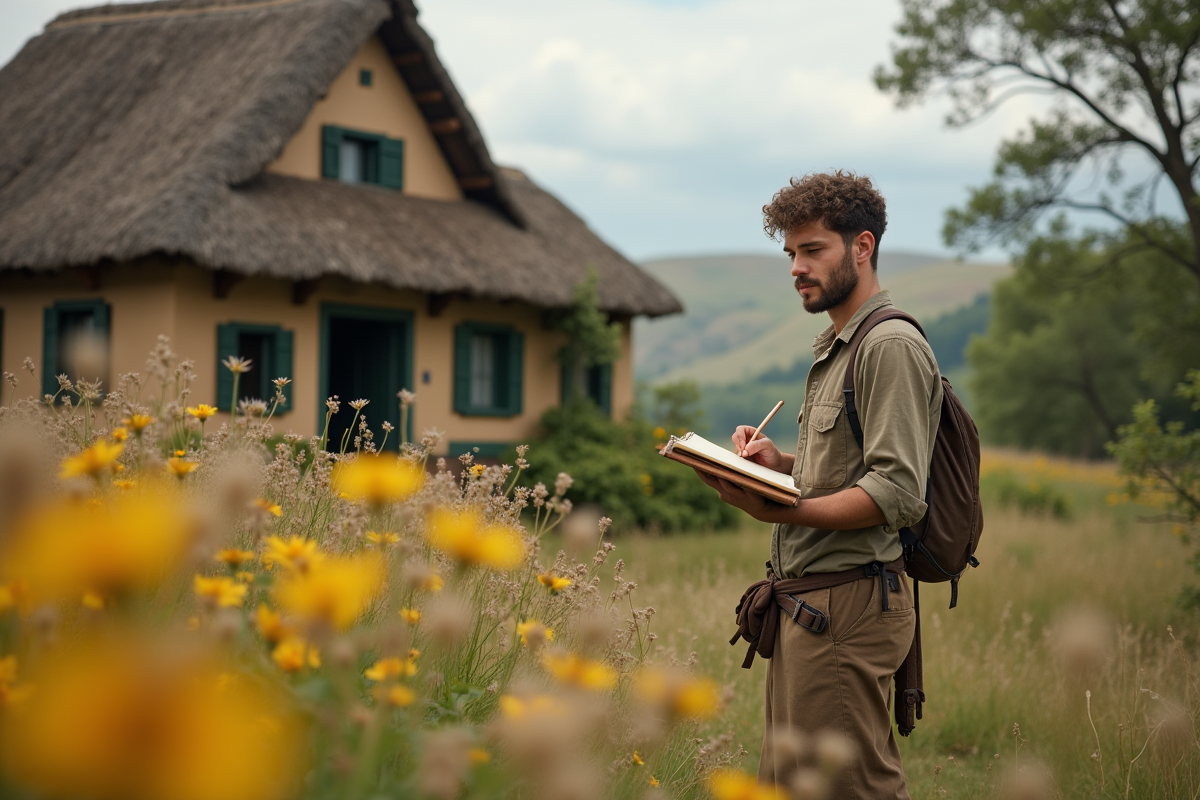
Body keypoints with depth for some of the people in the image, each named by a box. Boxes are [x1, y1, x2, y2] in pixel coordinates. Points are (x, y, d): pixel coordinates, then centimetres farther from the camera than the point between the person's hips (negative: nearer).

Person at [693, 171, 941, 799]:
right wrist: (782, 464, 9)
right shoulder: (835, 348, 21)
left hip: (847, 605, -10)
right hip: (806, 603, 10)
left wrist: (781, 511, -27)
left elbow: (896, 493, -20)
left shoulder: (891, 346, -11)